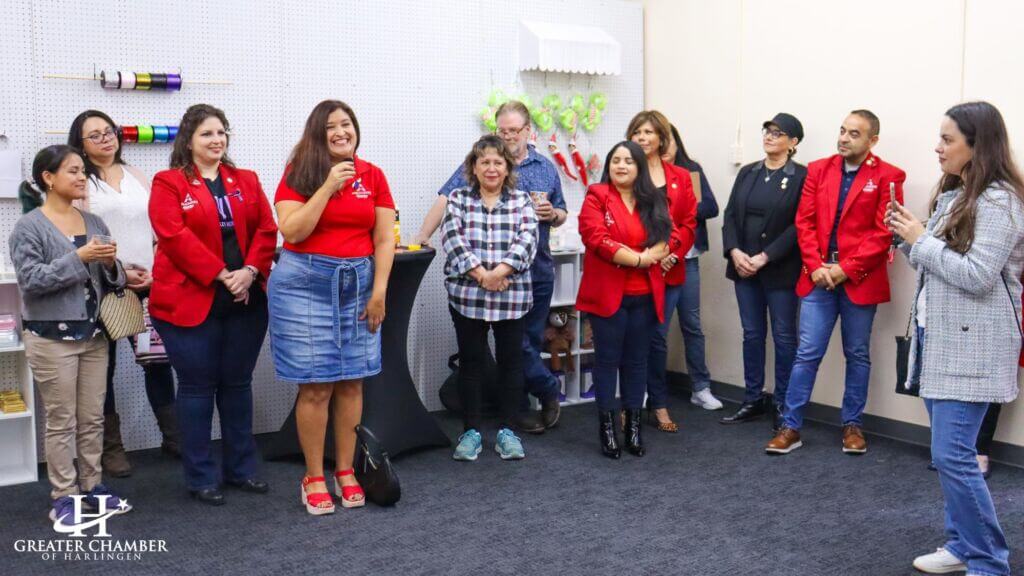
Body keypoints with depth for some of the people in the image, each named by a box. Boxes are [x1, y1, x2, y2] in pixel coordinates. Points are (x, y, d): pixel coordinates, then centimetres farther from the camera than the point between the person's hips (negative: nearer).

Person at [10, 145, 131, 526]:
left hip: (94, 335, 5)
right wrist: (79, 258, -20)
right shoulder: (29, 227, -6)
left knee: (92, 419, 10)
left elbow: (111, 281, 13)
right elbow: (30, 281, -15)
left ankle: (93, 487, 21)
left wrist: (110, 263, -10)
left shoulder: (94, 223, 9)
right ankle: (63, 497, 10)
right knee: (61, 422, 1)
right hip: (52, 338, -5)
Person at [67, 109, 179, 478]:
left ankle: (172, 436, 16)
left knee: (158, 359, 5)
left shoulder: (137, 177, 14)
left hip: (149, 284, 4)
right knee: (104, 366, 3)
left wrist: (155, 271, -1)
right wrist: (118, 272, -13)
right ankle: (111, 446, 14)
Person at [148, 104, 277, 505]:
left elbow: (266, 230, 5)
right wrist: (222, 275, -17)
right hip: (191, 301, -4)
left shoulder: (246, 181, 13)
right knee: (197, 386, 3)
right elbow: (175, 236, -13)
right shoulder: (168, 183, -1)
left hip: (245, 301, 4)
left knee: (238, 383, 12)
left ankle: (241, 468, 23)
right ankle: (201, 477, 13)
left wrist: (250, 271, -12)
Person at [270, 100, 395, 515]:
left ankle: (345, 471, 20)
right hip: (306, 283, -3)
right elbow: (292, 232, -13)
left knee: (351, 382, 7)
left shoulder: (372, 176, 5)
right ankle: (313, 477, 12)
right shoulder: (298, 173, -1)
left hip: (358, 284, 3)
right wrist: (328, 187, -17)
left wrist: (379, 291, -2)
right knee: (315, 385, -1)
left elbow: (384, 239, 5)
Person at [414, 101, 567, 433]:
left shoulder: (546, 168, 11)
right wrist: (424, 236, -22)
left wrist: (552, 214, -6)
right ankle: (549, 389, 19)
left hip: (539, 270, 4)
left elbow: (561, 215, 18)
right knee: (516, 343, -2)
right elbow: (446, 199, -10)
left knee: (532, 341, 10)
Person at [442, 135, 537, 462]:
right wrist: (481, 275, -18)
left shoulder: (521, 200, 6)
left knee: (510, 361, 6)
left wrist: (500, 271, -21)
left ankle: (507, 431, 17)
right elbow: (452, 239, -8)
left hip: (512, 299, 0)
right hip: (467, 296, 0)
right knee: (471, 361, 6)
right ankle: (471, 431, 16)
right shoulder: (458, 199, 5)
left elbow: (527, 240, -8)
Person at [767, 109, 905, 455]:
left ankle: (852, 425, 23)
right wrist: (815, 266, -8)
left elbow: (884, 232, -8)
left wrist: (847, 269, -14)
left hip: (860, 279, -2)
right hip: (818, 277, 2)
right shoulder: (818, 170, 8)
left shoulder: (888, 177, -2)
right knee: (807, 353, 2)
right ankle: (791, 427, 7)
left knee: (857, 355, 10)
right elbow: (804, 222, 4)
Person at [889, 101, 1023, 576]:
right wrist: (909, 236, 1)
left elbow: (975, 276, -22)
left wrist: (921, 240, -13)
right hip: (937, 335, 9)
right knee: (947, 453, 13)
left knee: (953, 456, -9)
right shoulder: (952, 195, 13)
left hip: (970, 345, -9)